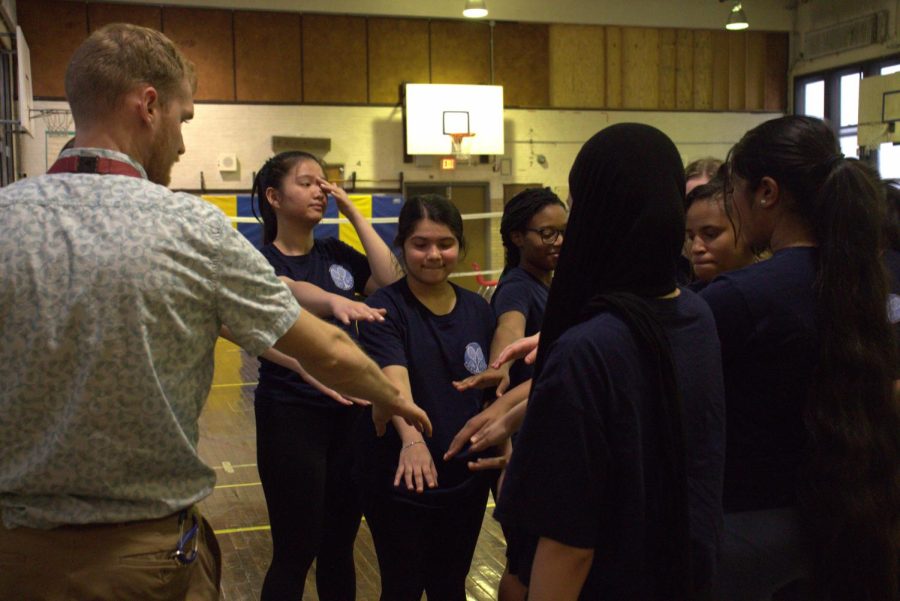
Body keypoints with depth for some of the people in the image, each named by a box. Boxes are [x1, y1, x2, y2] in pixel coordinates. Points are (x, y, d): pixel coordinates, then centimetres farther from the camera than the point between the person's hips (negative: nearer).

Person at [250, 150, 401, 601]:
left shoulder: (336, 253, 8)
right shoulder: (260, 259, -7)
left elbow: (392, 281, -8)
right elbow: (292, 292, -29)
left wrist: (354, 213, -6)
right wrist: (334, 300, -51)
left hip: (351, 411, 5)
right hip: (291, 414, -5)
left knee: (339, 545, 14)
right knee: (295, 551, 3)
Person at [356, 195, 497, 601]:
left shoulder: (477, 310, 2)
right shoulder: (384, 308, -13)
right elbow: (394, 379, -30)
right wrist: (411, 439, -46)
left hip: (466, 476, 4)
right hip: (398, 479, -4)